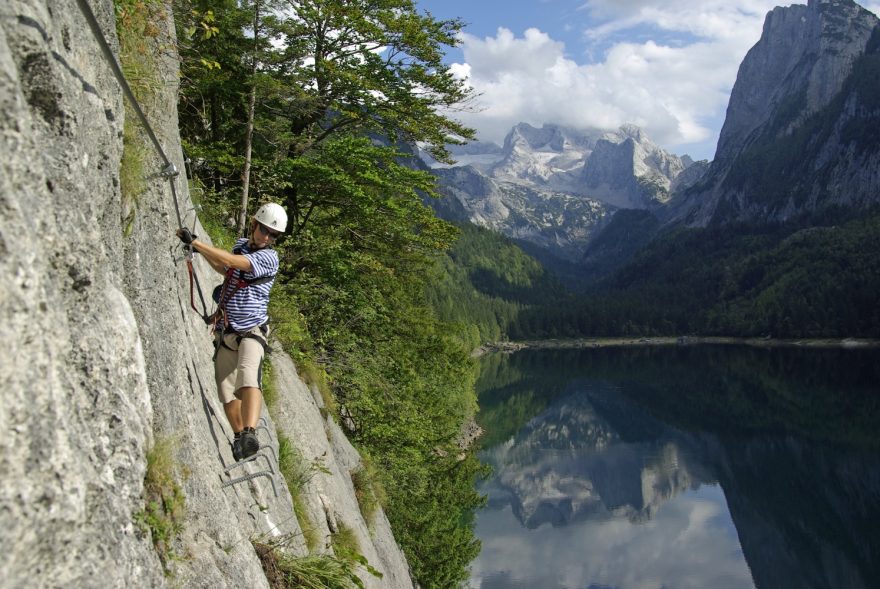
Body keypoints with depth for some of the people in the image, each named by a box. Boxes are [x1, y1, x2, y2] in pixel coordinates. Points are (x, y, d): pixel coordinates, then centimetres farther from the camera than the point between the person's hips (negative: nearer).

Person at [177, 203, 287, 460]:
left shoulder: (269, 257, -11)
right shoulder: (240, 244, 12)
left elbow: (230, 261, -25)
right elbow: (224, 269, 33)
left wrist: (194, 241, -21)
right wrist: (200, 250, 21)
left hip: (251, 330, -7)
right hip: (225, 331, 7)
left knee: (248, 376, -31)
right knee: (226, 389, 2)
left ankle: (250, 434, -46)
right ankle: (240, 438, 14)